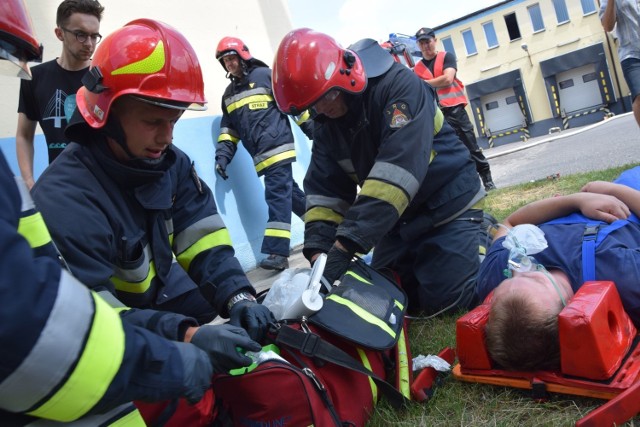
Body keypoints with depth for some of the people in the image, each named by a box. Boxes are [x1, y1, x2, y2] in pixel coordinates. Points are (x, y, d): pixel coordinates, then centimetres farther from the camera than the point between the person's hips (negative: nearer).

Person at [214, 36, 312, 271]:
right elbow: (228, 128, 20)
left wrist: (313, 129, -3)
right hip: (261, 155, 7)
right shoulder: (229, 94, 20)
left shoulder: (264, 75, -1)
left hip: (277, 147, -7)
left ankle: (277, 252, -16)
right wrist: (223, 154, 6)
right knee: (289, 192, 13)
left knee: (277, 194, -13)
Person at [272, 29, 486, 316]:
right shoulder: (325, 124, -2)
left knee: (442, 298, -15)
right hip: (400, 219, 7)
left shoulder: (400, 86, -25)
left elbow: (397, 172, -36)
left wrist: (345, 245, -41)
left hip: (450, 206, -7)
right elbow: (324, 190, -5)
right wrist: (318, 250, -22)